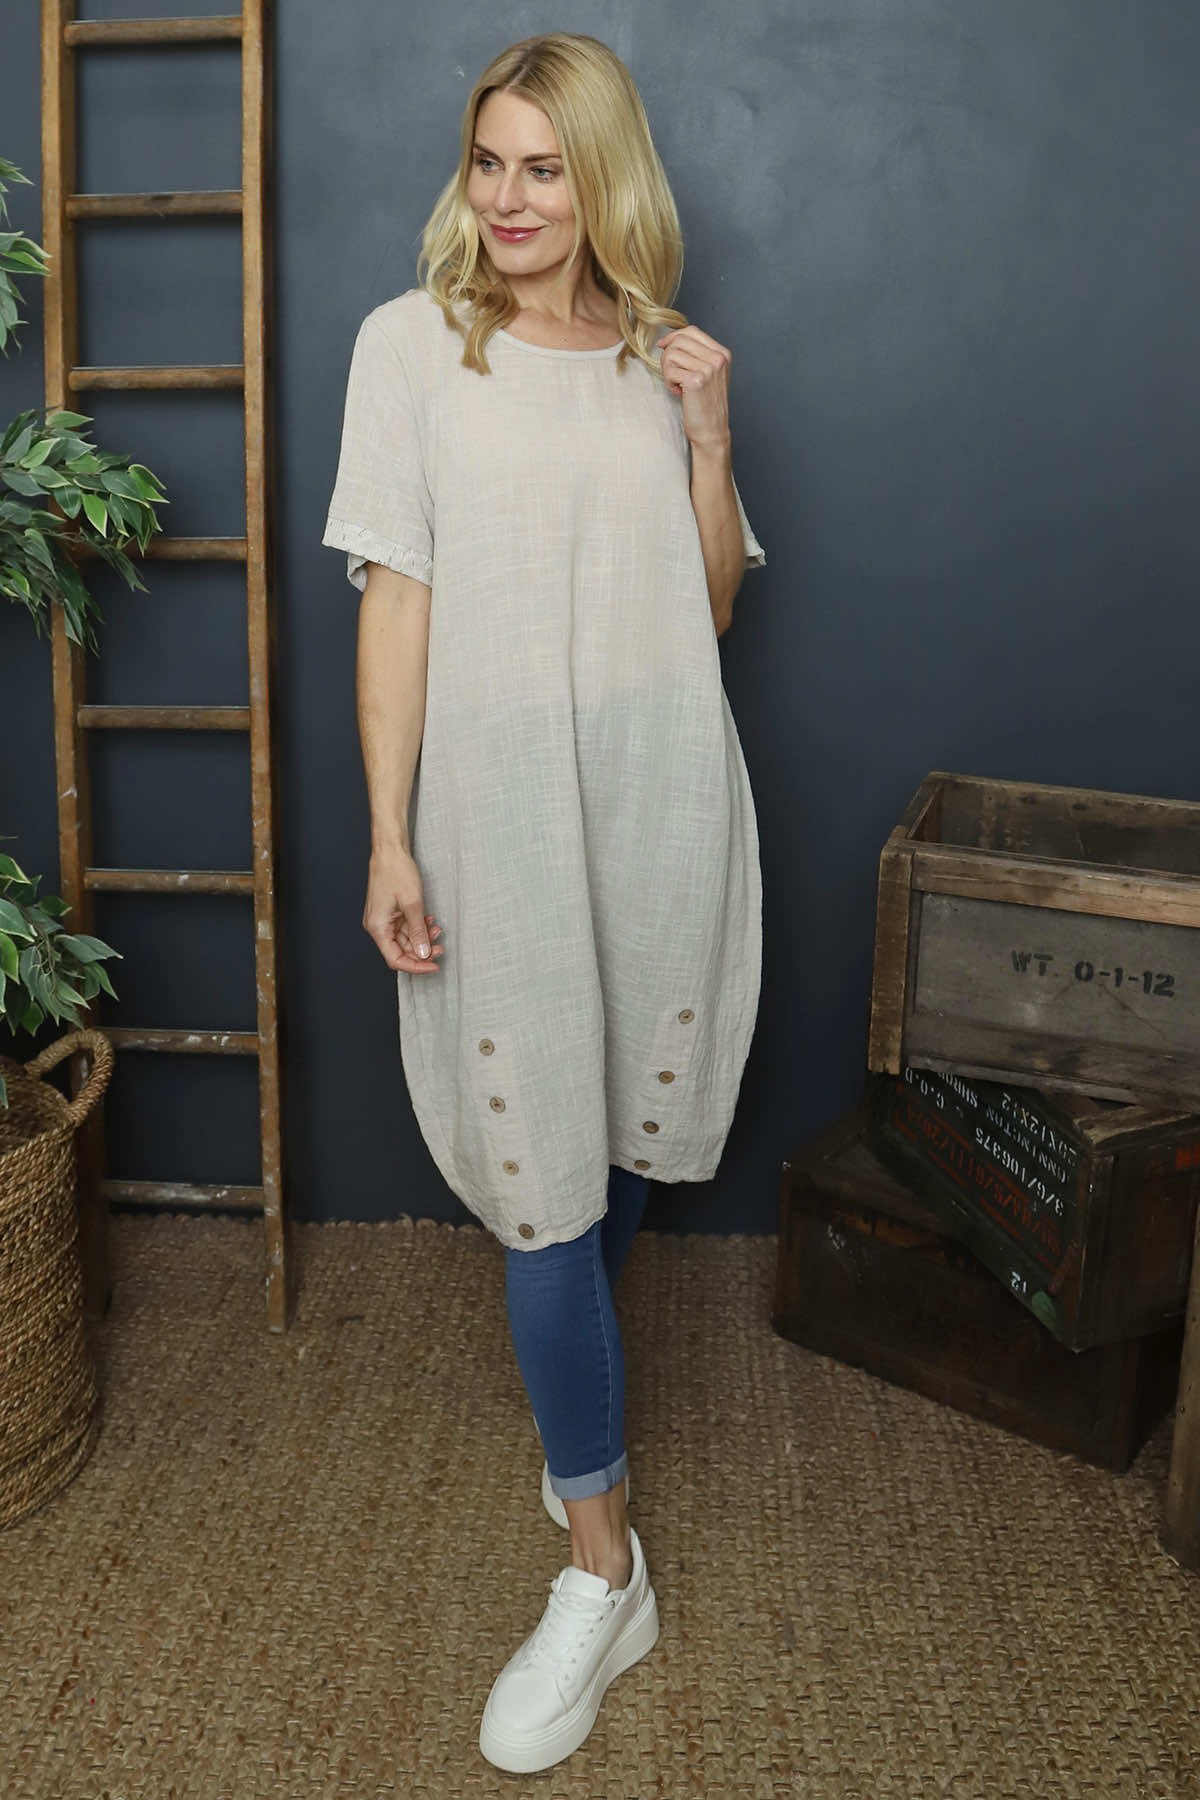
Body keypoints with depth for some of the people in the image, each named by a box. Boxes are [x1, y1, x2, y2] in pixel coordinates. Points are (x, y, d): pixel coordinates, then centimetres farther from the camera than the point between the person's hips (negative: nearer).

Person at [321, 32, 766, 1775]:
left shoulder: (665, 359, 9)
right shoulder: (413, 342, 1)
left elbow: (710, 603, 9)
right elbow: (396, 598, -4)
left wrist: (708, 436, -5)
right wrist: (389, 835, -9)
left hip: (663, 794, 3)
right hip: (501, 799, -3)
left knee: (621, 1125, 14)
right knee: (538, 1161, -3)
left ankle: (578, 1402, 41)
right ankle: (602, 1562, 13)